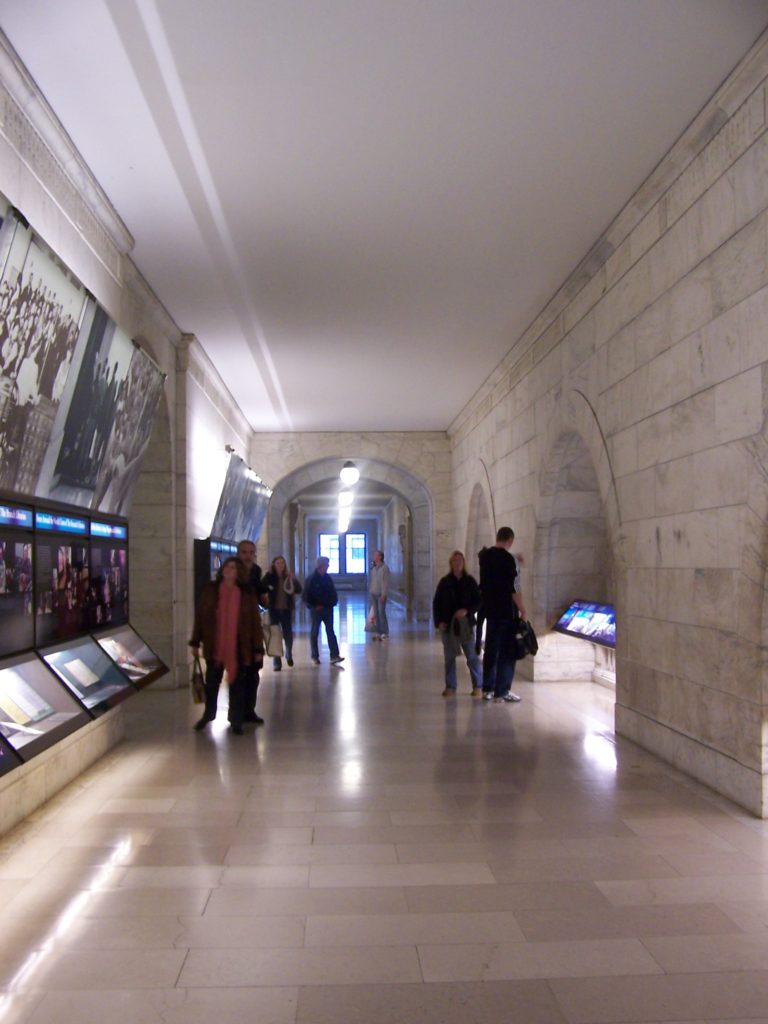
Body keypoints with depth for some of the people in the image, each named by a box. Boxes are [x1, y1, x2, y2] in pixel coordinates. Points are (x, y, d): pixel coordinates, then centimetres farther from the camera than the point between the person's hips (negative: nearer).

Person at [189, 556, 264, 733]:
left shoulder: (247, 593, -3)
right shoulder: (210, 590, -1)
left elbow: (255, 621, -1)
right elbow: (200, 616, 2)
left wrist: (258, 648, -3)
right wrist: (195, 642, 1)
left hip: (238, 647, -1)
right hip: (214, 646, 1)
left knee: (237, 684, 7)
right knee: (211, 682, 15)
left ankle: (236, 721, 18)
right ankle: (208, 714, 36)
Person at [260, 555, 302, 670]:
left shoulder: (288, 577, 4)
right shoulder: (270, 576, -2)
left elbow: (299, 590, -4)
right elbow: (261, 589, -13)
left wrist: (292, 579, -16)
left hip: (286, 609, 2)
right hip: (274, 609, -2)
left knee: (288, 634, 6)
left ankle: (289, 655, 33)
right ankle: (276, 662, 5)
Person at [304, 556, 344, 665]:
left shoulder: (328, 578, 7)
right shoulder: (312, 579, -8)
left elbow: (333, 592, 14)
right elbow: (306, 595, -9)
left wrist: (333, 602, 0)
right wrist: (313, 606, -13)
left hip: (328, 609, 4)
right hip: (316, 610, -4)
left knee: (330, 632, -1)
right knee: (314, 632, 7)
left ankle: (334, 656, -4)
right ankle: (315, 656, 16)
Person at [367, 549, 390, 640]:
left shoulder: (384, 568, -8)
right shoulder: (373, 568, 12)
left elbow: (386, 582, -12)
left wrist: (383, 595, -16)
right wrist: (370, 592, 11)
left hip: (381, 594, -6)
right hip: (373, 594, 6)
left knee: (381, 613, -6)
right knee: (375, 613, 6)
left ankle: (384, 633, 0)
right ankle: (377, 632, 11)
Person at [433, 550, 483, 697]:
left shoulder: (470, 581, 2)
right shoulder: (445, 582, 4)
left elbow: (478, 601, 1)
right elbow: (436, 603, 7)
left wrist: (467, 610, -16)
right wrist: (439, 622, -3)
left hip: (466, 624, -1)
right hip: (448, 624, 1)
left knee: (472, 656, -2)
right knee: (449, 657, 7)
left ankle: (478, 686, 7)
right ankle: (450, 687, 15)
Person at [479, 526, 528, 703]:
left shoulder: (485, 556, 5)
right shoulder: (508, 559, -16)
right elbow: (515, 589, -18)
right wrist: (523, 611, -8)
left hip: (490, 610, 7)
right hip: (507, 612, -7)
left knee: (490, 649, 14)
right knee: (507, 652, 1)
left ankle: (487, 689, 20)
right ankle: (501, 692, 2)